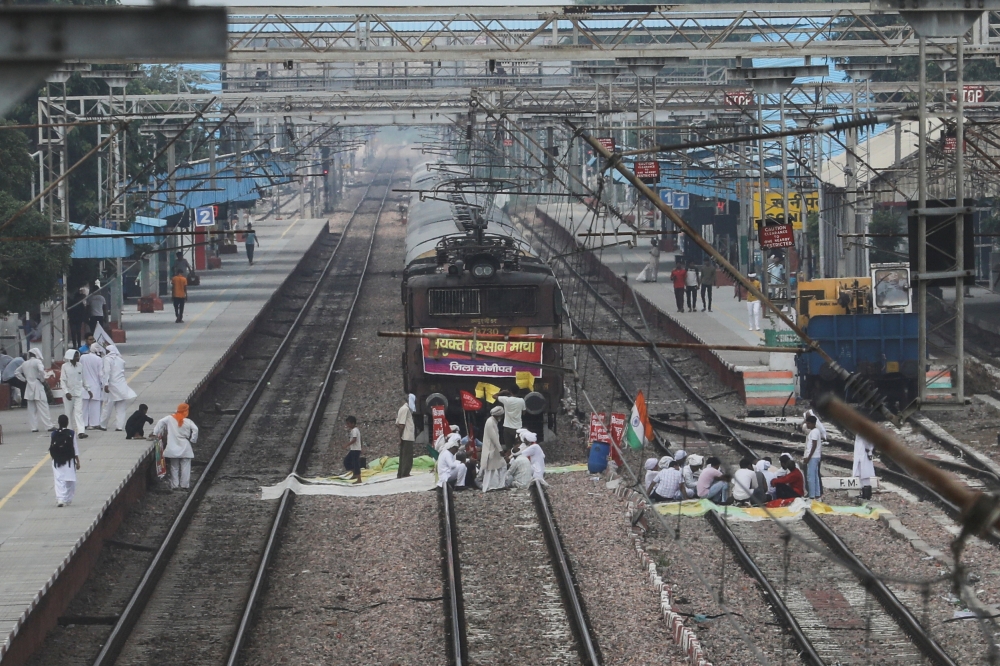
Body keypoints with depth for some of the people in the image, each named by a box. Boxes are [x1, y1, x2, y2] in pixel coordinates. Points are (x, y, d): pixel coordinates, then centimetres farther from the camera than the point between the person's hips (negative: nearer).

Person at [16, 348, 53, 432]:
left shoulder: (25, 363, 11)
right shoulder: (37, 361, -9)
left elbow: (17, 372, 20)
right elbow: (41, 370, -26)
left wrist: (24, 379, 15)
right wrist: (42, 379, -10)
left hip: (29, 388, 6)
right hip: (37, 387, -6)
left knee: (32, 409, 9)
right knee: (43, 408, -4)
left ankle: (33, 427, 8)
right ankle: (48, 426, -5)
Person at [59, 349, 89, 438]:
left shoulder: (80, 366, 5)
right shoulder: (65, 366, -5)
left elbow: (83, 379, 14)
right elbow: (62, 380, -6)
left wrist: (87, 389, 11)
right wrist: (66, 392, -16)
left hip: (78, 392, 2)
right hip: (68, 393, -2)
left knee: (79, 411, -10)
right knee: (68, 413, 7)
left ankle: (81, 431, -20)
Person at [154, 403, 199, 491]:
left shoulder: (170, 419, -3)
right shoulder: (188, 422, -8)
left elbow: (160, 423, -12)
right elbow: (195, 430, -17)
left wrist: (156, 434, -6)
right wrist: (193, 441, -4)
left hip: (173, 449, 2)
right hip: (185, 448, -2)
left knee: (174, 468, 9)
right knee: (185, 467, 6)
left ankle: (174, 485, 9)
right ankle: (184, 485, 4)